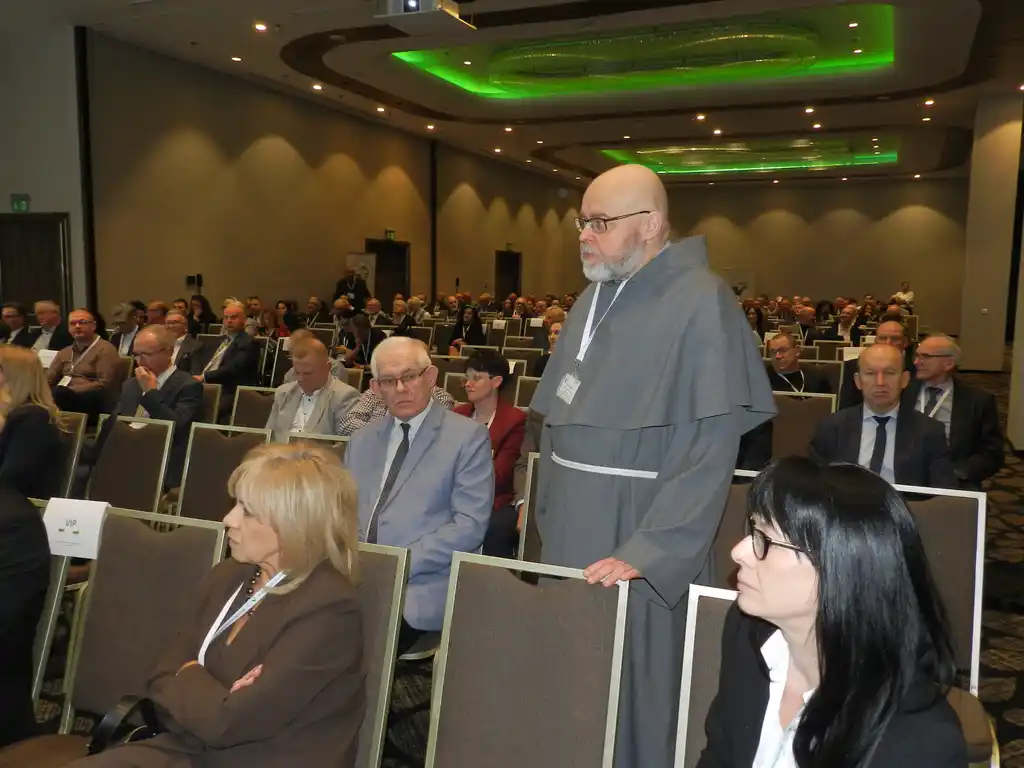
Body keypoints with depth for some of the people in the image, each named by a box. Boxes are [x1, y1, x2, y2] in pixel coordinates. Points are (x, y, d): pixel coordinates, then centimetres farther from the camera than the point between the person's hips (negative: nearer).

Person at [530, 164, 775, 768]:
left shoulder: (702, 303, -14)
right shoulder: (595, 298, 9)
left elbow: (711, 450, -19)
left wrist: (645, 554, -25)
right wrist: (545, 499, 14)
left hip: (640, 539, -6)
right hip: (572, 526, 7)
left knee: (633, 687, 6)